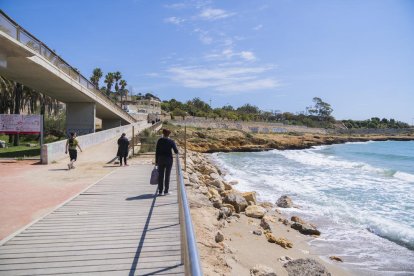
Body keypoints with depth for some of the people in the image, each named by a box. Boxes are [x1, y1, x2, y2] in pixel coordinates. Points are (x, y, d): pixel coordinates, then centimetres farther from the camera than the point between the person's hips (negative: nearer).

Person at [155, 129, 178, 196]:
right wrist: (177, 151, 19)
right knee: (167, 175, 4)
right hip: (168, 159, -1)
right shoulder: (171, 141, -5)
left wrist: (156, 161, 4)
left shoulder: (159, 140, -1)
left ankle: (160, 191, 8)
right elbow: (176, 151, -6)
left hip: (160, 159, 2)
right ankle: (166, 191, 5)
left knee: (160, 176, 7)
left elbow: (157, 151, -1)